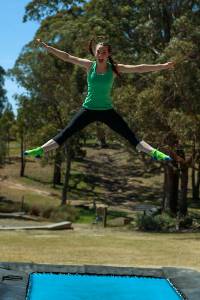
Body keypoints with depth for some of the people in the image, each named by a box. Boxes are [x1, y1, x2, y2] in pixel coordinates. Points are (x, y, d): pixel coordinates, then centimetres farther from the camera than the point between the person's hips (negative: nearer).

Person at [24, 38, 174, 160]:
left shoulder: (114, 68, -6)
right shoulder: (90, 65, -4)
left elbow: (138, 68, -10)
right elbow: (67, 57, -4)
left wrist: (162, 66, -14)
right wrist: (46, 47, -6)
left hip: (107, 110, -1)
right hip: (88, 109, 1)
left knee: (130, 135, -6)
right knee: (65, 134, -1)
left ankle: (155, 153, -7)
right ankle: (40, 150, 3)